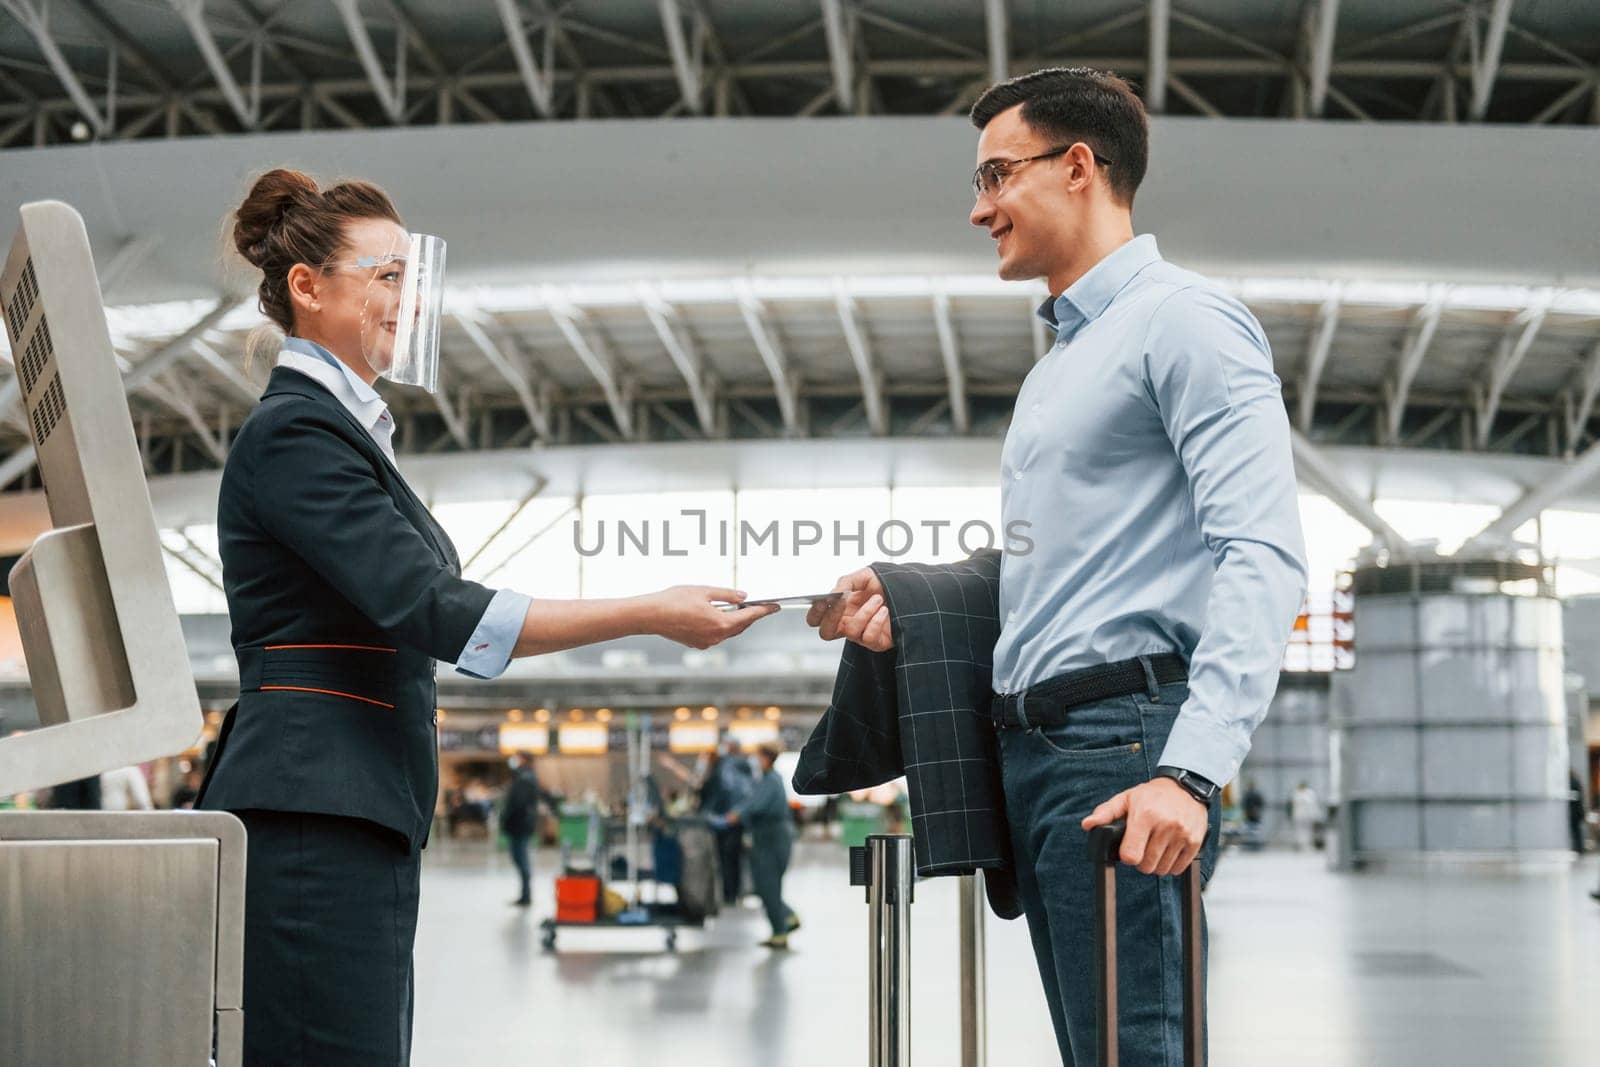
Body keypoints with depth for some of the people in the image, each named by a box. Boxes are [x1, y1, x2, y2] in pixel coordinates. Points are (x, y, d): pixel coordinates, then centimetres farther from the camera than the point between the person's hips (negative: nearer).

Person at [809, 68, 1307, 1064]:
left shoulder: (1183, 319, -5)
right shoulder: (1057, 363, 25)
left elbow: (1261, 555, -17)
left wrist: (1193, 768, -26)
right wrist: (909, 610, 12)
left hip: (1121, 738, -9)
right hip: (1033, 750, 9)